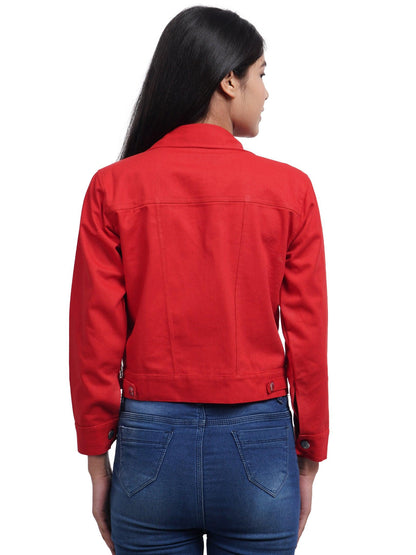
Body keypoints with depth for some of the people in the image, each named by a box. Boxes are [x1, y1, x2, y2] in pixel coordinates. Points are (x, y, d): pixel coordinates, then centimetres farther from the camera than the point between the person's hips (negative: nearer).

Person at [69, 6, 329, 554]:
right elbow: (307, 340, -4)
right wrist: (308, 461, 8)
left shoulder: (113, 187, -6)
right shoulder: (289, 189, -7)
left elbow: (95, 340, -4)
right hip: (258, 448, 0)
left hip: (150, 446, 1)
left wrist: (97, 459, 7)